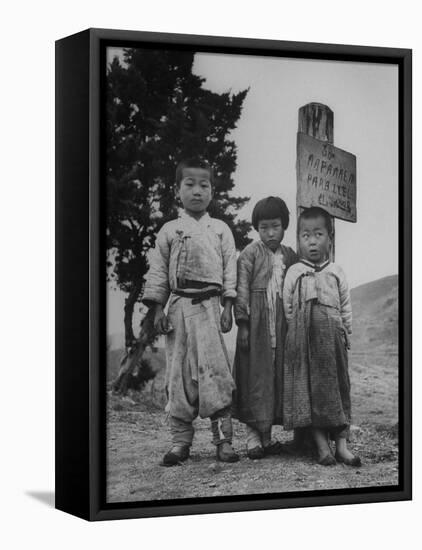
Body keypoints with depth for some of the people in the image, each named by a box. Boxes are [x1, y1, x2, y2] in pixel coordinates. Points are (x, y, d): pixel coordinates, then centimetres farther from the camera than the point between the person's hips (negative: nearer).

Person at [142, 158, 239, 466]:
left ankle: (223, 440, -3)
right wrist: (158, 309, 0)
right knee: (179, 373, 2)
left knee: (215, 371, -8)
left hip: (209, 305, -1)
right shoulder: (169, 231, 9)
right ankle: (181, 441, 9)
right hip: (178, 306, 1)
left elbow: (230, 269, 7)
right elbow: (158, 271, 8)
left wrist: (228, 308, -1)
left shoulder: (221, 230, 9)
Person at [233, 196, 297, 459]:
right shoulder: (250, 254, -3)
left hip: (281, 325, 5)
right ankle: (253, 436, 0)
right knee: (255, 376, -4)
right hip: (256, 324, -5)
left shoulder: (290, 256, 10)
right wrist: (243, 323, -12)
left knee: (276, 376, 5)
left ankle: (266, 435, 13)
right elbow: (242, 289, -7)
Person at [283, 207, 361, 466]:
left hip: (332, 335, 1)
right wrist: (297, 333, 4)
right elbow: (288, 308, 8)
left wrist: (345, 334, 7)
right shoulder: (293, 273, 4)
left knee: (337, 385, 1)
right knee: (309, 386, -4)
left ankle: (342, 445, 4)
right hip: (303, 336, -1)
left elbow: (346, 307, 11)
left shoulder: (337, 272, 7)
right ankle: (322, 445, 0)